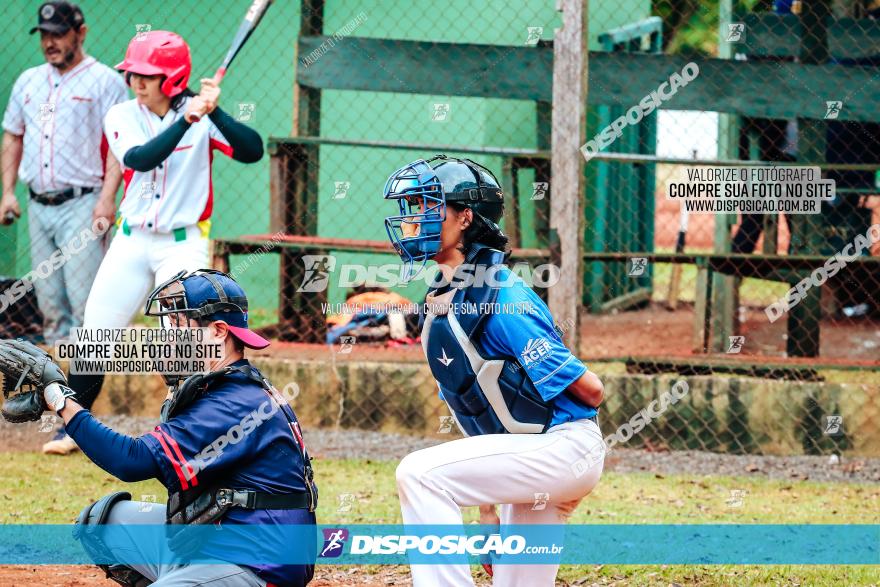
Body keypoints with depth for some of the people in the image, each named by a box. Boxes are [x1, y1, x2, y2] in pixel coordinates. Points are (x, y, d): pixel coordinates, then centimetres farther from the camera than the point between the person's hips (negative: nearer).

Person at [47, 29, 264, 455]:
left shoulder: (201, 118, -9)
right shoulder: (122, 116, -3)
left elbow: (252, 151, -21)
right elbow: (139, 159, -22)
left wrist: (214, 113, -32)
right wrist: (185, 122, -33)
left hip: (184, 243, -3)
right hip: (132, 241, 3)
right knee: (96, 333, 6)